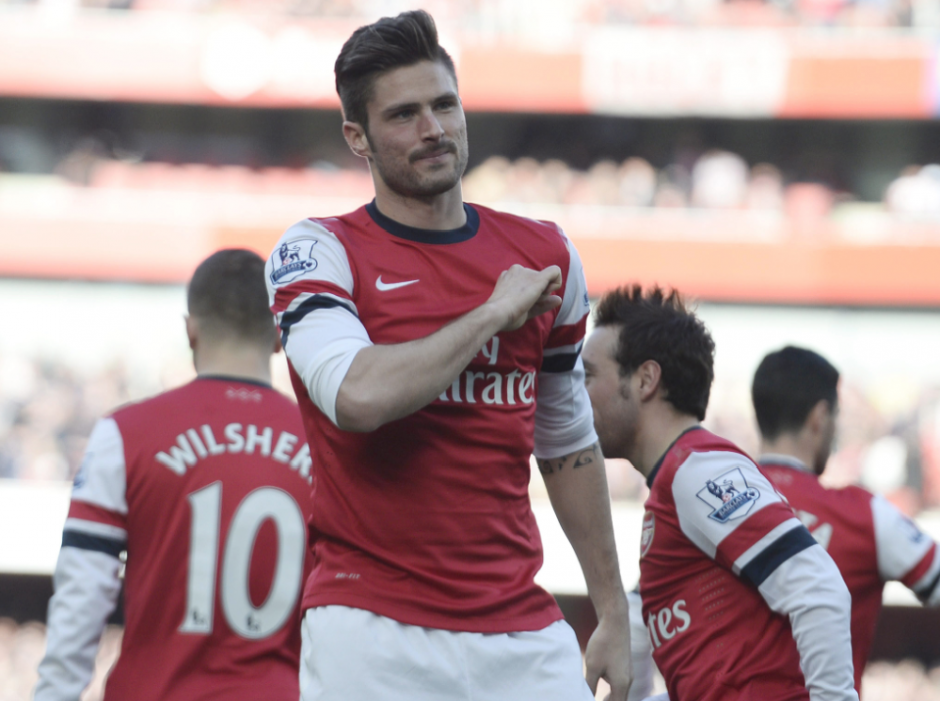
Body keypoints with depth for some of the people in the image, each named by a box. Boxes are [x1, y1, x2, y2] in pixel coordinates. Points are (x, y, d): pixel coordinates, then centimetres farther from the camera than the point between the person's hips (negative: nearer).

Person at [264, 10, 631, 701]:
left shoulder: (544, 255, 12)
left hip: (523, 634, 4)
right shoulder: (319, 252, -2)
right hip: (370, 637, -4)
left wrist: (613, 613, 19)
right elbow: (358, 397, -22)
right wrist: (494, 313, -11)